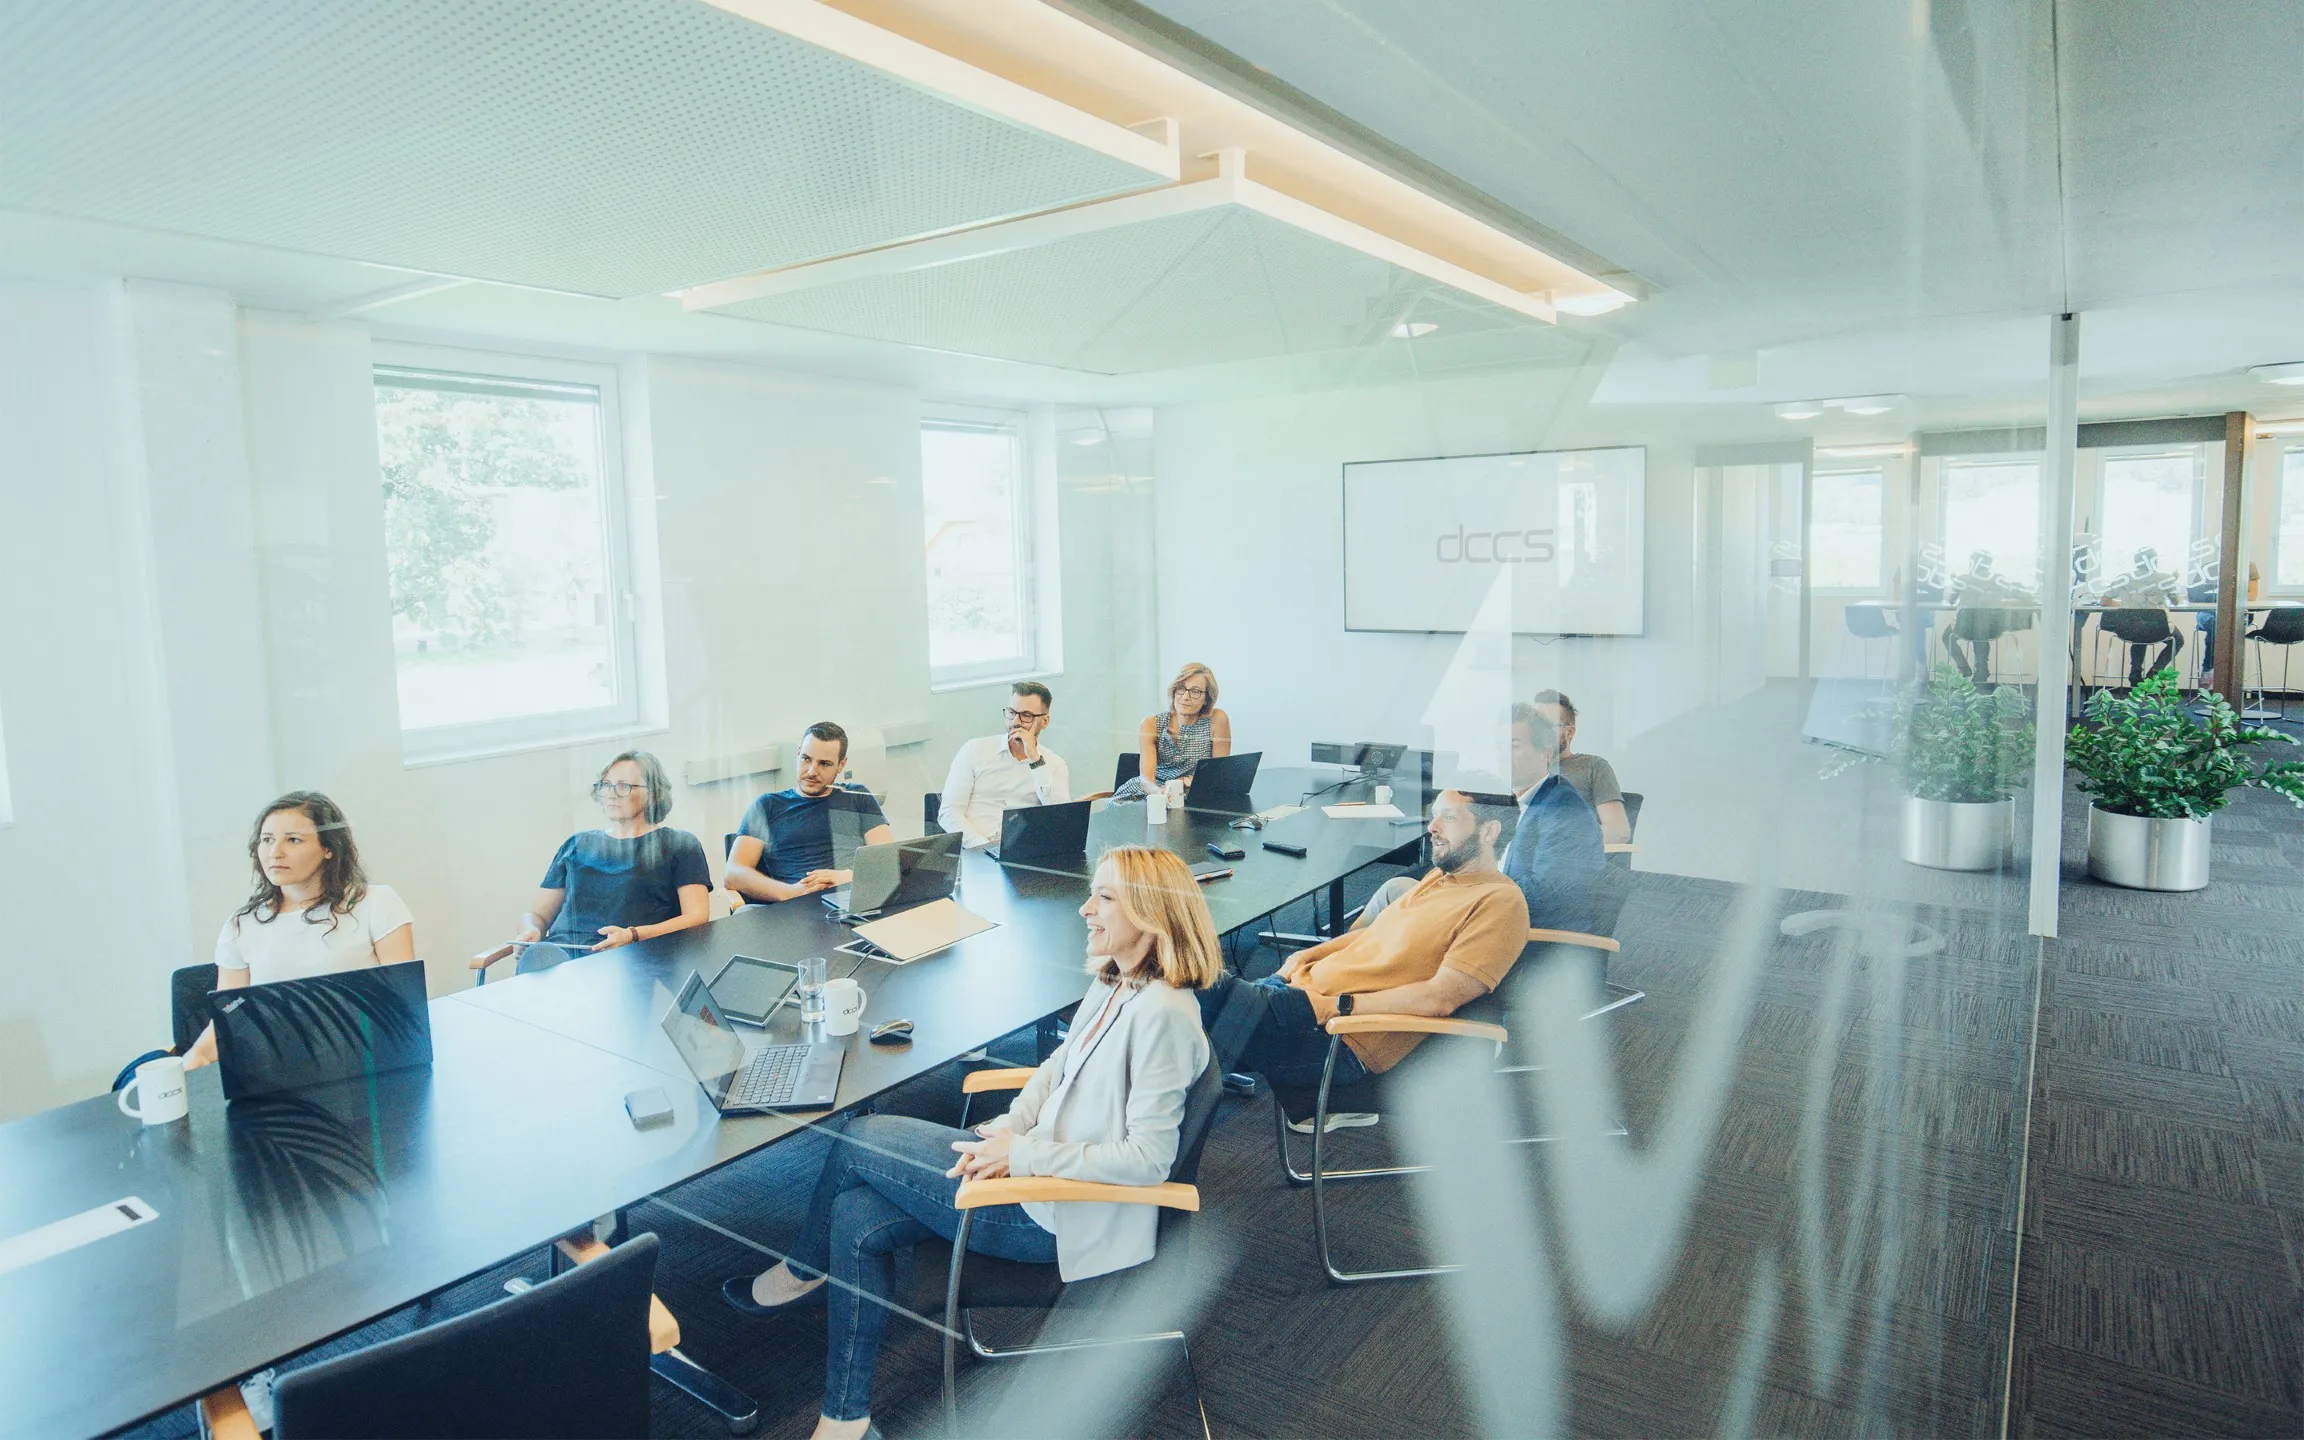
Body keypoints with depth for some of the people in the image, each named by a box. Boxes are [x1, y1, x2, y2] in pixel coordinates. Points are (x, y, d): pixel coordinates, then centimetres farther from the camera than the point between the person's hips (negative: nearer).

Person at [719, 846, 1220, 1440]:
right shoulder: (1112, 980, 2)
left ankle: (800, 1273, 25)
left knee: (858, 1140, -4)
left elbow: (1149, 1157, -25)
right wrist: (1008, 1130, -3)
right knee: (856, 1218, 0)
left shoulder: (1162, 1013, -26)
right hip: (1037, 1171, 8)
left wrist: (1024, 1155, -20)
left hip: (1062, 1214, -8)